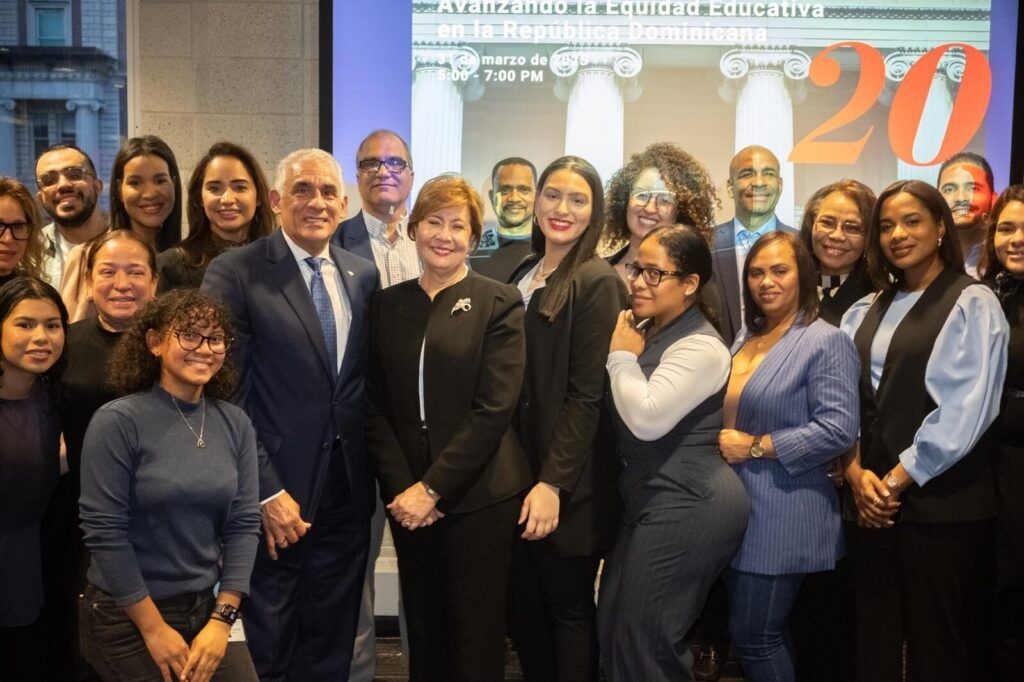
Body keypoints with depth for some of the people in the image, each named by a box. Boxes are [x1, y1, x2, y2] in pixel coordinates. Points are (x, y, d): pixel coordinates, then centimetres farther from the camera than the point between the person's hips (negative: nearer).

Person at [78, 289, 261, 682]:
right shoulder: (117, 422, -12)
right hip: (126, 619, -4)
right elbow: (104, 531, -15)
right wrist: (154, 628, -13)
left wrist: (221, 620, -7)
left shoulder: (236, 424, 1)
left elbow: (244, 523, 0)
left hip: (208, 607, 4)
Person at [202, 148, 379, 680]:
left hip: (348, 492, 5)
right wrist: (268, 493, -14)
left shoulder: (362, 275, 8)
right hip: (277, 496, -4)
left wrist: (375, 472, 6)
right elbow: (228, 394, -11)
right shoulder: (234, 273, -8)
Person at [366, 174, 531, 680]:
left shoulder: (499, 304, -3)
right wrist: (401, 487, -8)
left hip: (478, 495, -3)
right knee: (423, 631, 13)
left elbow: (493, 408, -11)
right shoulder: (388, 306, 8)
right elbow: (375, 406, 4)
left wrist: (432, 488, -13)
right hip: (408, 498, 4)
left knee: (476, 640, 4)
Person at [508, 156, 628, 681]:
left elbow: (586, 394, -14)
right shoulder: (522, 276, 11)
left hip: (568, 483, -6)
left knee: (568, 609, 5)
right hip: (517, 471, 7)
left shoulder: (597, 282, -10)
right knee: (522, 609, 13)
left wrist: (553, 482, -18)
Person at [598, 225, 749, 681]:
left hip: (687, 507, -10)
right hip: (653, 502, 10)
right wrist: (624, 354, 1)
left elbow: (646, 418, -27)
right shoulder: (648, 332, 13)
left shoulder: (700, 347, -17)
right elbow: (621, 411, 14)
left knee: (642, 640, -2)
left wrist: (622, 357, -14)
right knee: (616, 631, 14)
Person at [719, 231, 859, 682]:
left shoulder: (826, 343, -12)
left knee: (753, 636, -2)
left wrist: (755, 447, -18)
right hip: (736, 506, 8)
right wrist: (721, 444, 4)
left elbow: (838, 430, -21)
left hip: (783, 513, -8)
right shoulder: (747, 337, 13)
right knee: (766, 634, 17)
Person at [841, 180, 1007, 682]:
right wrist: (857, 471, -7)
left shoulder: (972, 304, -4)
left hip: (942, 504, -5)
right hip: (872, 502, 6)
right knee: (873, 641, 11)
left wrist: (897, 479, -12)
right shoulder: (865, 312, 14)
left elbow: (963, 410, -13)